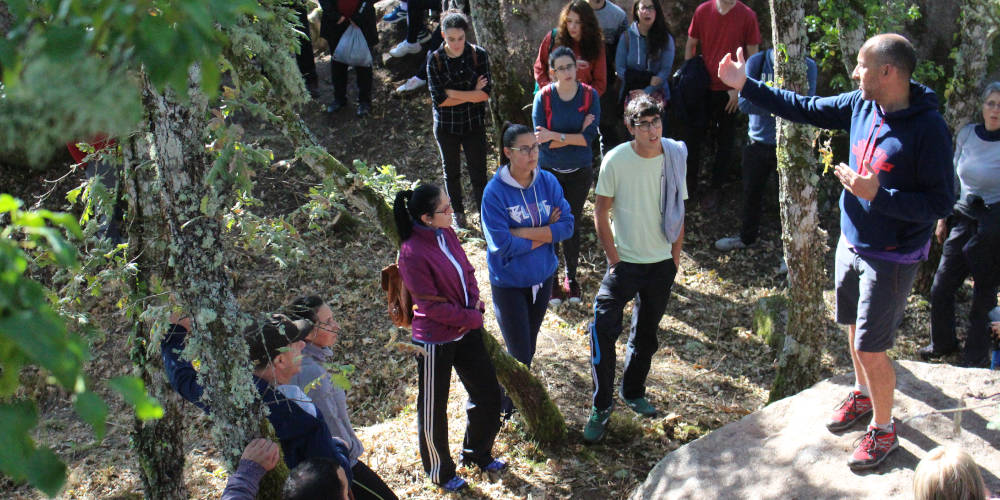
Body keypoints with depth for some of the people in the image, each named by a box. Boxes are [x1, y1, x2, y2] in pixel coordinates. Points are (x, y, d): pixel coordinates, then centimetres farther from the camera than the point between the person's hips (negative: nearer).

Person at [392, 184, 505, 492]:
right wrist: (472, 317, -13)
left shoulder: (447, 234, -2)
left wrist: (475, 300, -7)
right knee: (433, 409, 12)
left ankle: (477, 453, 44)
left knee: (487, 394, 18)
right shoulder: (413, 253, -25)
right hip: (435, 341, -8)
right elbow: (432, 304, -21)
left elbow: (466, 270, 10)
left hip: (466, 331, 8)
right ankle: (440, 472, 35)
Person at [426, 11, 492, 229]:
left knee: (479, 174, 4)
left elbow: (486, 92, -17)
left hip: (474, 124, -1)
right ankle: (458, 211, 42)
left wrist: (451, 93, -21)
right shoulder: (435, 59, -13)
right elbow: (438, 99, -18)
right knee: (452, 172, 20)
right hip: (446, 126, 1)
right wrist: (472, 94, -19)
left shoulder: (478, 55, -12)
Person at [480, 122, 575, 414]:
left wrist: (525, 232, -21)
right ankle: (505, 411, 23)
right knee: (519, 355, -1)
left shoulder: (548, 182, -5)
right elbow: (501, 244, -23)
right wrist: (545, 234, -15)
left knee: (529, 346, 20)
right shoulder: (495, 191, -20)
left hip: (543, 276, 5)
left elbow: (567, 225, -10)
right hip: (508, 283, -4)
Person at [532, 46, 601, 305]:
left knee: (573, 225, 13)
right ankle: (551, 279, 24)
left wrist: (555, 136, -21)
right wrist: (575, 135, -18)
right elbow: (542, 141, -17)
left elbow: (589, 137, -17)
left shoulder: (590, 95, -9)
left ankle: (571, 277, 32)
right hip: (549, 170, -1)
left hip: (580, 172, 1)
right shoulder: (543, 97, -12)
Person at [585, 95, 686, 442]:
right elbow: (601, 211, -7)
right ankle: (601, 406, 3)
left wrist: (675, 257, 4)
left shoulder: (674, 156, -5)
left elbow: (678, 211, 5)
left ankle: (634, 392, 38)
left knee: (646, 334, 17)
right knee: (603, 330, -12)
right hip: (625, 261, -3)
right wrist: (613, 257, -9)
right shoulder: (616, 160, -14)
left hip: (661, 263, 3)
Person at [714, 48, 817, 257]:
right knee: (751, 192, 19)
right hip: (758, 143, 3)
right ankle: (747, 237, 42)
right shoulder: (756, 62, -6)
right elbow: (744, 102, -14)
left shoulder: (808, 66, -9)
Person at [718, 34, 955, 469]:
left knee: (871, 349, 1)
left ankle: (883, 429, 24)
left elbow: (940, 203, -23)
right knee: (855, 329, 24)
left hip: (891, 258, -7)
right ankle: (863, 395, 49)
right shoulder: (861, 104, -4)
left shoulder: (928, 127, -24)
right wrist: (745, 85, 5)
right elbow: (804, 108, 7)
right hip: (851, 243, 7)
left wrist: (876, 195, -31)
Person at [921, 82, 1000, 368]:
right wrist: (943, 218, 14)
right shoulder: (967, 134, 3)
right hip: (964, 218, 4)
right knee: (941, 289, 7)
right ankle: (943, 344, 30)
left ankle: (976, 356, 24)